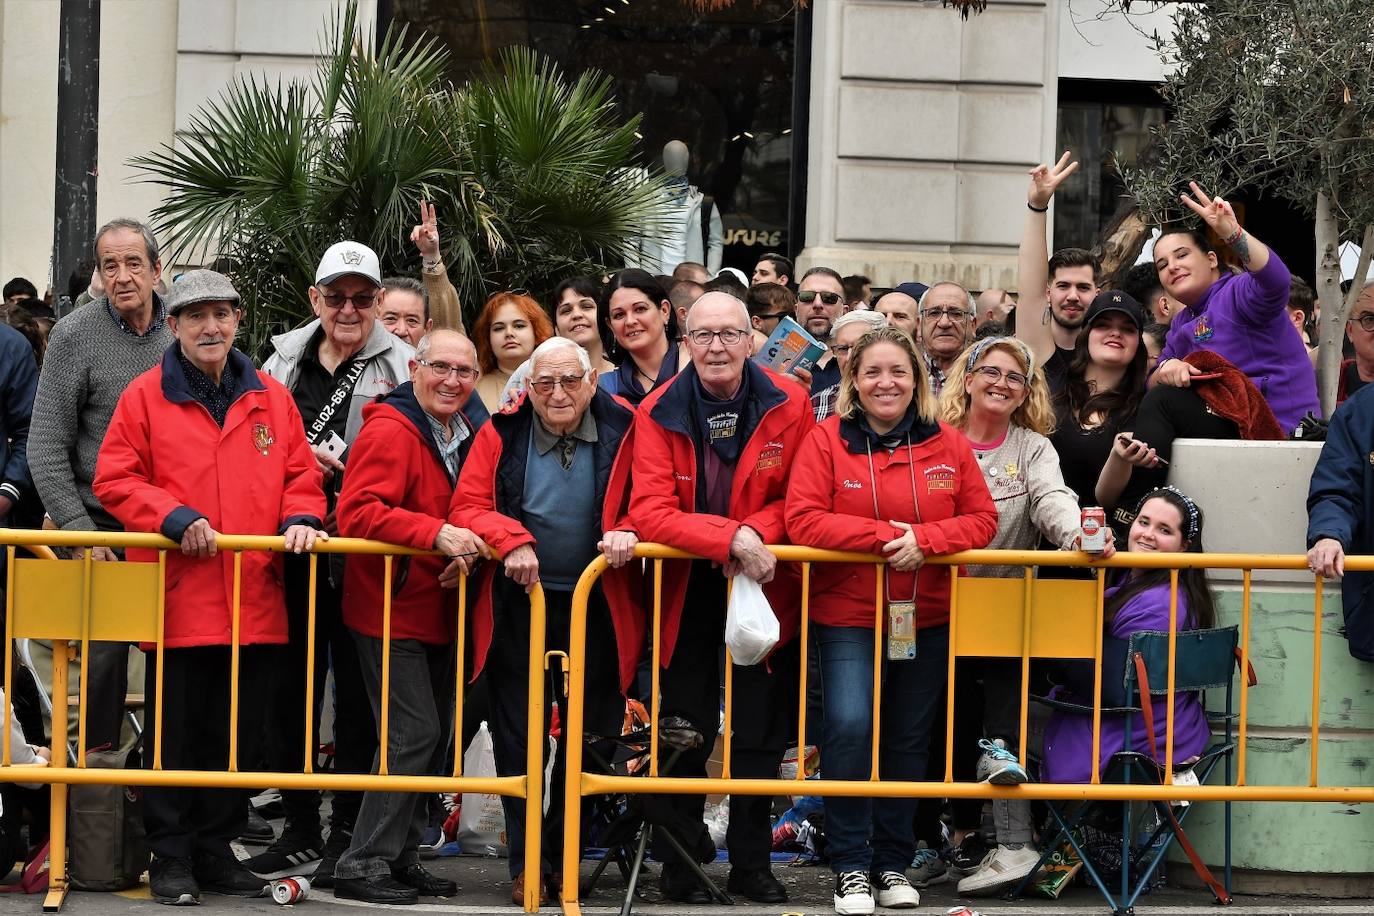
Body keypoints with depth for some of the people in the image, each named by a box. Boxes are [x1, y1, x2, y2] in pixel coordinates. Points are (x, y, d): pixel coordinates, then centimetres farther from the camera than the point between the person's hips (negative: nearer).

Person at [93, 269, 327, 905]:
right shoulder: (147, 395, 1)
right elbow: (115, 479, -2)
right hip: (176, 596, -4)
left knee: (238, 733, 10)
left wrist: (300, 519, -6)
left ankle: (216, 851, 22)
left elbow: (300, 474, 14)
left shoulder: (270, 399, 12)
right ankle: (171, 858, 12)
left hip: (255, 601, 4)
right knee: (175, 733, 2)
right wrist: (175, 518, -16)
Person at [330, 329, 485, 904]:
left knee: (434, 735, 12)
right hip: (390, 612, -9)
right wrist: (436, 533, -32)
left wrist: (468, 544, 6)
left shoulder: (465, 436, 12)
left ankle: (401, 857, 22)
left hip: (436, 614, 9)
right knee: (414, 732, -12)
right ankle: (363, 863, -5)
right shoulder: (390, 430, -15)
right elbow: (358, 512, -25)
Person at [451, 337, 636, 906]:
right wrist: (510, 538, -24)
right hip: (518, 605, 0)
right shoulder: (502, 435, -4)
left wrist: (627, 532, -22)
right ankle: (527, 863, 13)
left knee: (585, 733, 9)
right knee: (517, 736, 3)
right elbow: (467, 508, -5)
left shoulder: (622, 433, -4)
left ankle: (562, 855, 24)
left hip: (594, 608, 0)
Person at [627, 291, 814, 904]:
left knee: (760, 734, 8)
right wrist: (731, 537, -30)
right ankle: (680, 865, 17)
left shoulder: (789, 406, -9)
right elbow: (649, 512, -19)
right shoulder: (658, 414, -10)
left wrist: (758, 532, -23)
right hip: (685, 592, -1)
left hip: (763, 589, 1)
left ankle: (752, 864, 21)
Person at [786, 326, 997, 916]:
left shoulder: (948, 445, 2)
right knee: (849, 727, -19)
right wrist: (884, 535, -21)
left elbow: (981, 519, 1)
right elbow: (803, 520, -13)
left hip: (926, 618, 3)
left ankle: (894, 863, 25)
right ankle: (851, 866, -6)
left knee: (908, 739, 11)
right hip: (847, 615, -3)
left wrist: (924, 540, -18)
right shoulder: (826, 440, -5)